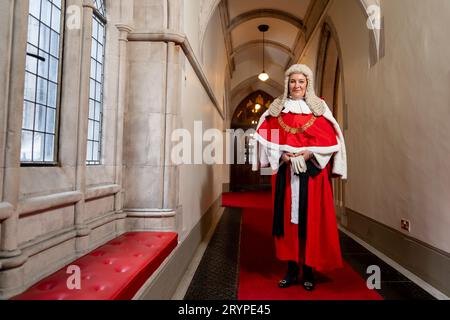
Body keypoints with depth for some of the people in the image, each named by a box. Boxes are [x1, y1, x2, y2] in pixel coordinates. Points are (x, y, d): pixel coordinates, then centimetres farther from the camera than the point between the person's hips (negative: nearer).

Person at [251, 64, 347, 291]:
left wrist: (308, 154, -14)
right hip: (285, 171, 1)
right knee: (288, 218, 4)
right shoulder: (277, 108, 11)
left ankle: (309, 271, 15)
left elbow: (329, 138, 1)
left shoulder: (319, 107, 8)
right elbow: (266, 136, 5)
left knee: (311, 219, 1)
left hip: (312, 171, -1)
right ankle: (292, 270, 16)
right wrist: (281, 155, -10)